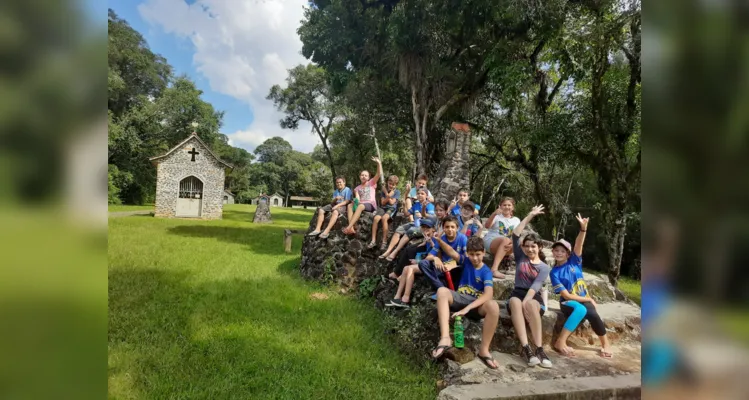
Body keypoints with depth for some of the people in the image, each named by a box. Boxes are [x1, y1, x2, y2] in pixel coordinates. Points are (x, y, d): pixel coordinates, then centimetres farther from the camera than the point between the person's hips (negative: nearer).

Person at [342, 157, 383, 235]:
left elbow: (379, 174, -1)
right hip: (361, 204, 4)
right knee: (350, 205, -27)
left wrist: (379, 163, -12)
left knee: (360, 206, -38)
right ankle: (351, 228, -41)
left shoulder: (371, 183, 13)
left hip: (371, 205, -4)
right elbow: (357, 198, 6)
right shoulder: (357, 188, 21)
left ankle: (348, 228, -47)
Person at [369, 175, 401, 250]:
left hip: (392, 208, -3)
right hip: (383, 208, 3)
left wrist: (387, 195, -5)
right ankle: (373, 241, -23)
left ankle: (384, 241, -29)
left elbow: (392, 202, -6)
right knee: (376, 218, -28)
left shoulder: (397, 192, 5)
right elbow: (382, 202, 3)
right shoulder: (384, 190, 12)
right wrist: (389, 196, -9)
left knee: (384, 218, -35)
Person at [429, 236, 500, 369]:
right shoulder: (466, 261, 5)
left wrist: (467, 308, -33)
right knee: (442, 291, -30)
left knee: (493, 306, -36)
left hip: (477, 303, -2)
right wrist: (439, 240, -35)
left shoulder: (486, 271, -5)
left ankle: (484, 350, -20)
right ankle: (445, 338, -41)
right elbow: (452, 252, -12)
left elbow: (488, 294, -21)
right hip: (460, 298, 2)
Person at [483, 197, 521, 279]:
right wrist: (494, 214, -35)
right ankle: (494, 269, -47)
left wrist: (512, 244, -28)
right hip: (490, 241, -3)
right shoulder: (497, 216, 2)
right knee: (506, 240, -36)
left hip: (505, 245, 3)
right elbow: (487, 226, -17)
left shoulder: (516, 220, 11)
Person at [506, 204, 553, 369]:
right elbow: (515, 235, 6)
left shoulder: (544, 267, 8)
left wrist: (525, 301, -27)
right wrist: (530, 216, 7)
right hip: (517, 293, 1)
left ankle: (539, 349, -39)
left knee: (530, 305, -38)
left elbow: (535, 286, -10)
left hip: (534, 297, -1)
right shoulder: (520, 257, 15)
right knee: (515, 302, -36)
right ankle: (526, 348, -46)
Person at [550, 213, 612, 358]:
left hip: (584, 299, 2)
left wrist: (583, 228, -33)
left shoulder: (574, 262, 0)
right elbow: (566, 295, -11)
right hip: (568, 302, -2)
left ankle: (605, 343, -3)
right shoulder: (554, 272, -6)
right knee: (581, 309, -36)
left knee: (592, 314, -31)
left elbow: (578, 245, -18)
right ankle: (561, 342, -30)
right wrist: (588, 299, -10)